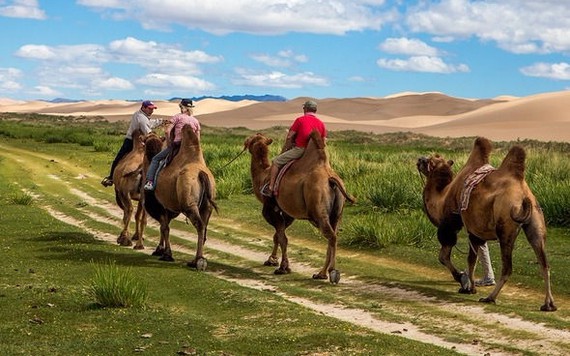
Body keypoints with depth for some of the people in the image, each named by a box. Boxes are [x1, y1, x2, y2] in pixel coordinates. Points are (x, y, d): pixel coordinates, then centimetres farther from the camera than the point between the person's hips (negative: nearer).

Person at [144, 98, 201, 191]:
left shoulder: (178, 117, -1)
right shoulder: (196, 121, 11)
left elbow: (167, 131, -11)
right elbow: (198, 140, 8)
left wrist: (169, 145, -3)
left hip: (177, 145, -4)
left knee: (155, 159, 10)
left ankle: (150, 181, -5)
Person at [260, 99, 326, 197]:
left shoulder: (300, 120, -3)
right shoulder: (321, 124, 10)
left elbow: (289, 138, -3)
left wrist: (285, 149, 14)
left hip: (299, 150, -5)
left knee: (276, 161, 5)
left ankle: (270, 187, -2)